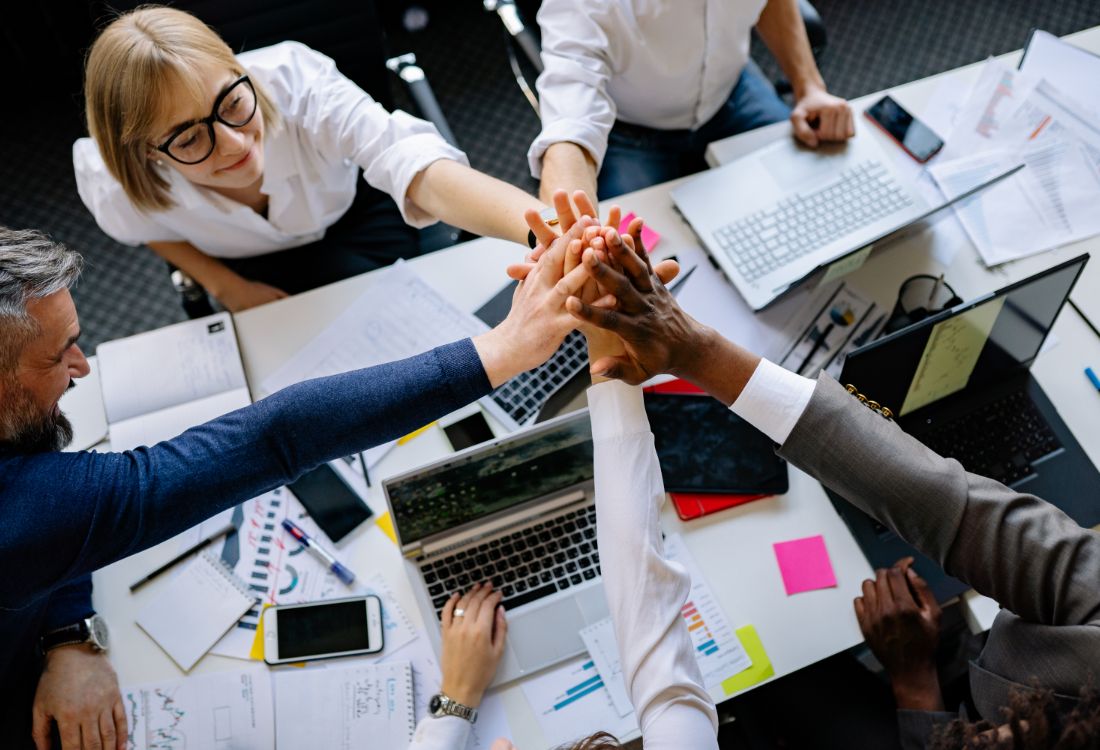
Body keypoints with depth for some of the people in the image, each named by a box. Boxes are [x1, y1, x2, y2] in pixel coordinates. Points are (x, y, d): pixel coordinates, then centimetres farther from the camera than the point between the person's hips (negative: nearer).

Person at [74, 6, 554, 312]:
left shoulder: (294, 80, -40)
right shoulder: (123, 192, -32)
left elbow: (421, 168, -56)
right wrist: (227, 288, -12)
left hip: (356, 214, 0)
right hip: (260, 272, 0)